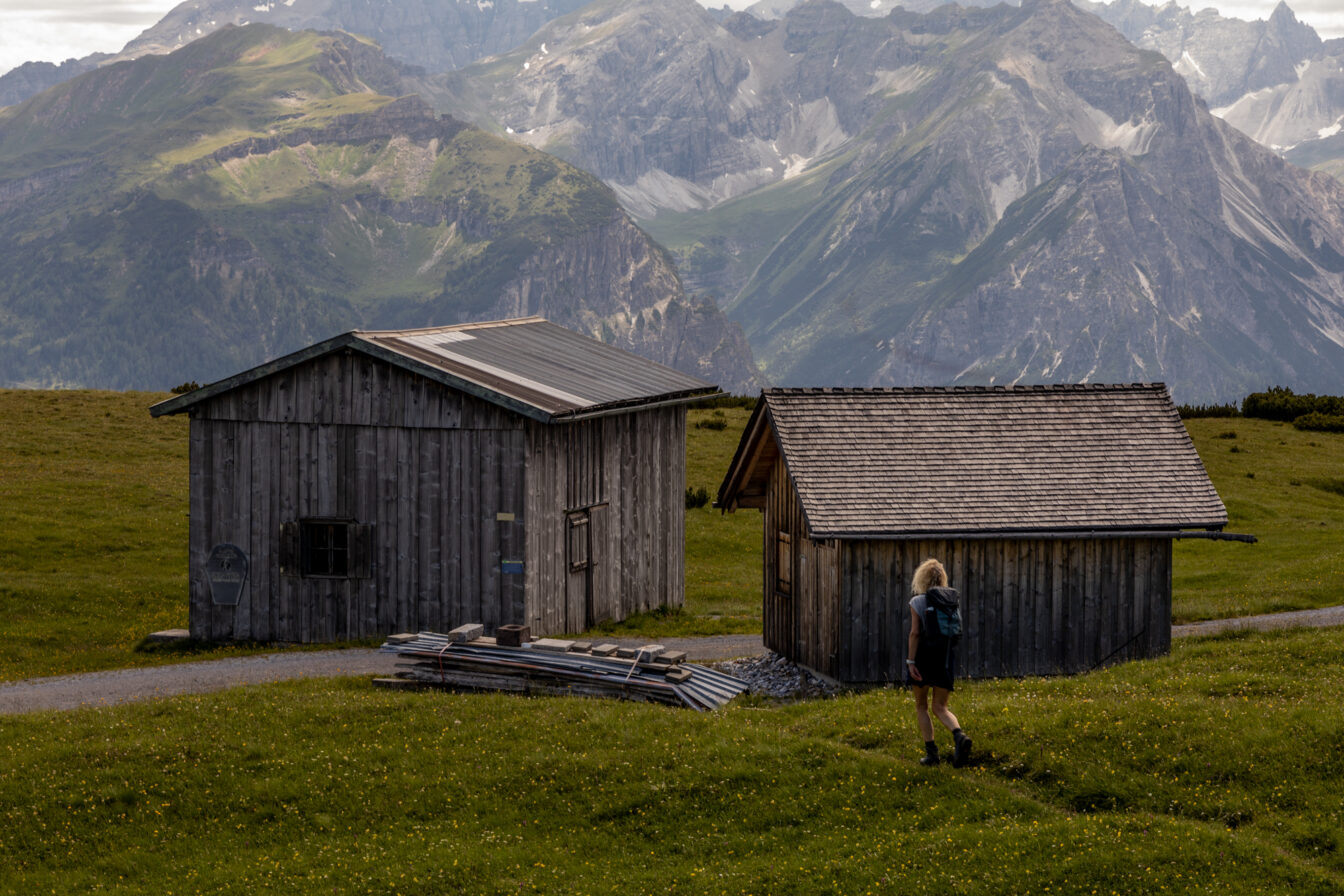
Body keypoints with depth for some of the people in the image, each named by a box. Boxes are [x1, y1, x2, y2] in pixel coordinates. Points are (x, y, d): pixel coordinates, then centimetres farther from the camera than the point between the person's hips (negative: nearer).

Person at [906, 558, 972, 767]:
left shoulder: (917, 602, -7)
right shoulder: (950, 600, 5)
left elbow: (915, 633, -14)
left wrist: (910, 661, -13)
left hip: (923, 655, -3)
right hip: (946, 656, 3)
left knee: (921, 706, 13)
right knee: (940, 708, 5)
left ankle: (931, 752, 8)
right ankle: (959, 736, -25)